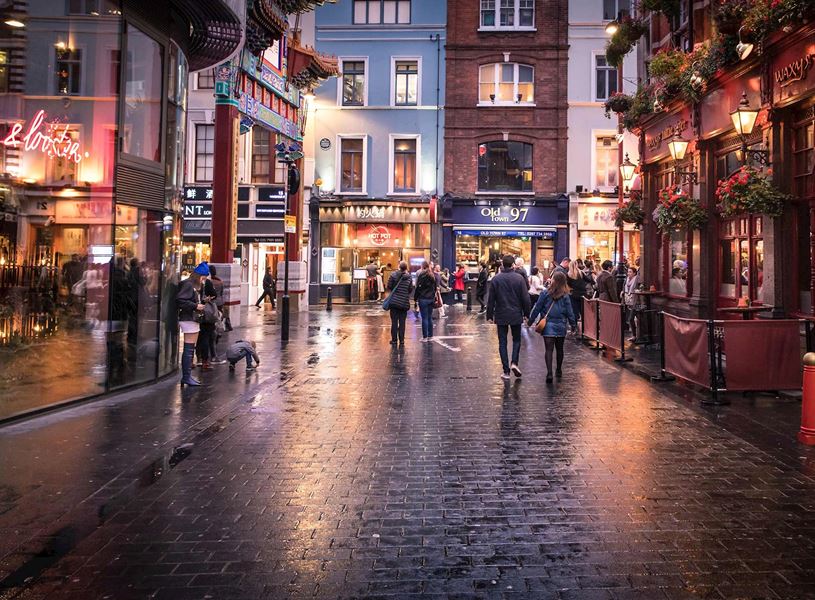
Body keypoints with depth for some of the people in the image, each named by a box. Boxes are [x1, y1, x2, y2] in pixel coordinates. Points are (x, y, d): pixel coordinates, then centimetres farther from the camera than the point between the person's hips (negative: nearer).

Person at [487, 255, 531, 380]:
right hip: (516, 315, 0)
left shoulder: (496, 279, -3)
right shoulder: (519, 278, -6)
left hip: (501, 315, 1)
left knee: (502, 342, 6)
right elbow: (525, 298, -5)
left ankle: (506, 371, 4)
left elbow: (491, 299, -1)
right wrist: (527, 313, 6)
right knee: (516, 339, 16)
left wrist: (490, 315, 7)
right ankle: (514, 362, -3)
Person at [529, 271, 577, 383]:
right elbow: (569, 312, 0)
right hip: (561, 326, 2)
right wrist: (573, 324, 12)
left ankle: (549, 373, -18)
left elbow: (537, 308, -4)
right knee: (559, 349, 17)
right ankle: (559, 371, 32)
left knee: (549, 349, -5)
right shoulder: (565, 296, -4)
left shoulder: (545, 293, -8)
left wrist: (531, 320, 7)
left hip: (548, 326, -2)